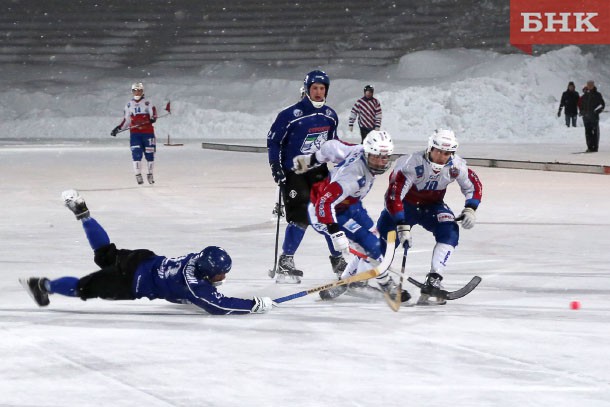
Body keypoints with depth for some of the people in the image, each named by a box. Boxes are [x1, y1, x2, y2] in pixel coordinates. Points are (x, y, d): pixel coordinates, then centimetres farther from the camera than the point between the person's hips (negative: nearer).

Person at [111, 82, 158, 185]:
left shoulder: (147, 103, 6)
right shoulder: (129, 105, 14)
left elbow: (153, 113, -7)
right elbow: (126, 121, 16)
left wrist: (153, 118, -30)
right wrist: (118, 129, 5)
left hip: (148, 132, -1)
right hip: (134, 133, 1)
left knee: (149, 153, 2)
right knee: (136, 153, -12)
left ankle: (150, 174, 17)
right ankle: (138, 175, -10)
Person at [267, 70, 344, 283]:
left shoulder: (330, 116, 5)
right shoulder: (290, 115, -14)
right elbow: (273, 140, -7)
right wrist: (276, 168, -12)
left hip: (319, 171, 6)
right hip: (293, 172, -5)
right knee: (300, 217, -15)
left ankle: (338, 260, 18)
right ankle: (285, 262, -3)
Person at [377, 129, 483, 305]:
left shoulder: (456, 166, -18)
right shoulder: (411, 164, -34)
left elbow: (474, 185, 0)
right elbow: (394, 196, -37)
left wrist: (470, 209, -14)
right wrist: (402, 226, -42)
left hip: (432, 205, 3)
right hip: (405, 203, -3)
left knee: (450, 232, -22)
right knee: (385, 236, -11)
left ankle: (434, 279, -26)